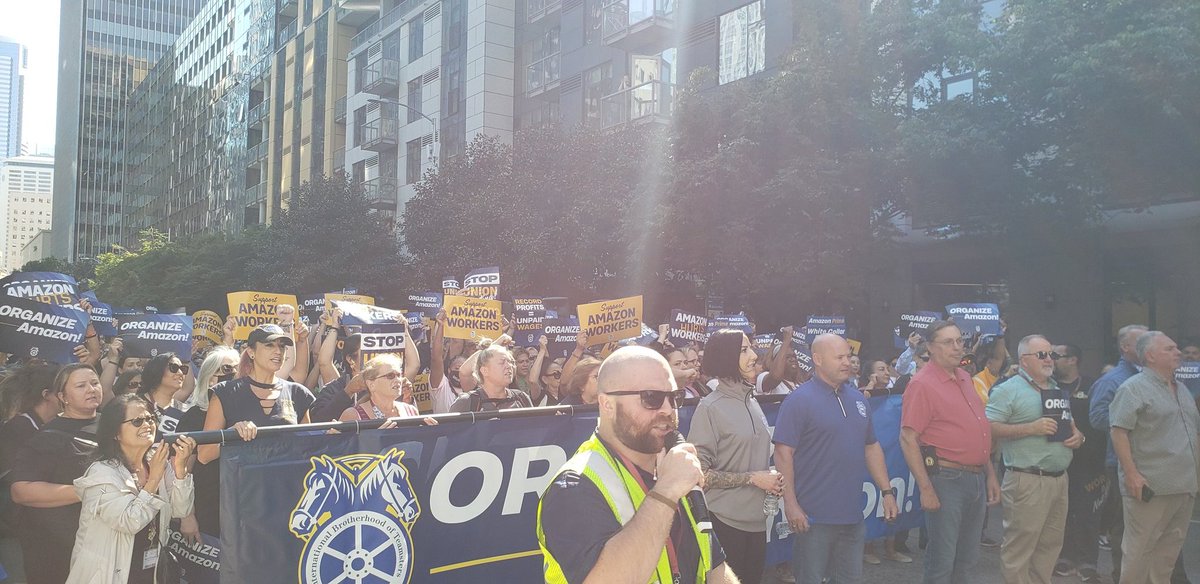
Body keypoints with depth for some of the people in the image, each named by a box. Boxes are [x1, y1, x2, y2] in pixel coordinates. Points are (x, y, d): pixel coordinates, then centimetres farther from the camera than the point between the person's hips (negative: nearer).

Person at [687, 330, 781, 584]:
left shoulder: (751, 401, 9)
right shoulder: (711, 408, -14)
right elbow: (699, 473, -18)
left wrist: (771, 477, 0)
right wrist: (752, 478, -17)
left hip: (757, 519, 7)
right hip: (726, 522, -7)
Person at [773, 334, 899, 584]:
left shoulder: (857, 398, 10)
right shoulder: (799, 400, -12)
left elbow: (871, 447, 18)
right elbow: (783, 453, -15)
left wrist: (887, 491, 13)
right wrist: (791, 504, -19)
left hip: (853, 516, 7)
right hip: (813, 517, -6)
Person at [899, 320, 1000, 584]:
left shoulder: (965, 379, 13)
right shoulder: (922, 384, -13)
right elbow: (908, 439, -17)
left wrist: (990, 474, 17)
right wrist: (926, 488, -20)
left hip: (977, 479, 8)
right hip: (947, 480, -8)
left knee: (966, 558, 17)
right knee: (942, 561, 0)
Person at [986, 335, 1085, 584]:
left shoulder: (1059, 390, 18)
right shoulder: (1008, 390, -8)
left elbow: (1069, 426, 28)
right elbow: (989, 428, -16)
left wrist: (1079, 437, 5)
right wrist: (1031, 428, -20)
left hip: (1059, 478, 8)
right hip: (1027, 481, -8)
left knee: (1050, 544, 14)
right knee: (1019, 546, -3)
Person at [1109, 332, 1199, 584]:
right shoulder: (1134, 388, -9)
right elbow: (1118, 431, -16)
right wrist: (1131, 474, -21)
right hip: (1149, 487, -8)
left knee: (1170, 547, 14)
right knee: (1139, 548, -1)